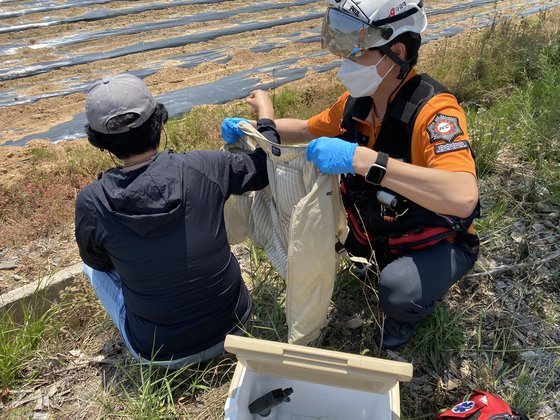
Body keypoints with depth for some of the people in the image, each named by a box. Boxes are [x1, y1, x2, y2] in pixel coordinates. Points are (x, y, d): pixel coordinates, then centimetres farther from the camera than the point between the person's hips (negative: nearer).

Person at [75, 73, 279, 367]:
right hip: (233, 327, 2)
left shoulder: (91, 203, -18)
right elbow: (263, 167, 1)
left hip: (161, 353, -1)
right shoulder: (203, 167, -17)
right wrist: (266, 119, 17)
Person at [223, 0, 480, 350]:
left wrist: (362, 159, -50)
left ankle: (410, 310, 5)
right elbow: (309, 129, 7)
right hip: (377, 231, 7)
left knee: (397, 290, -34)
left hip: (438, 244, -6)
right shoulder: (357, 101, -11)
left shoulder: (432, 109, -31)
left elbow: (463, 197, -47)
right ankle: (379, 260, 20)